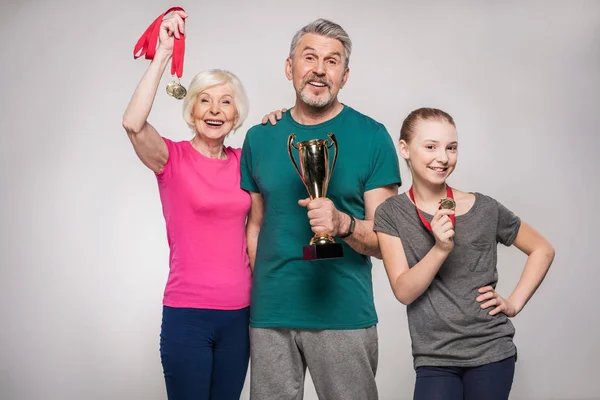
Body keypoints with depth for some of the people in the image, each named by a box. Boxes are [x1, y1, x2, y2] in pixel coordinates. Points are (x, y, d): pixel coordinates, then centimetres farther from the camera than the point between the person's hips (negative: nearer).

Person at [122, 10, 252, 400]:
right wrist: (164, 52, -24)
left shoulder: (243, 160, 8)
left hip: (239, 312, 4)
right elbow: (133, 123, -25)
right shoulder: (172, 157, -6)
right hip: (188, 312, -4)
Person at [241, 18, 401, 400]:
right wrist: (258, 295, 1)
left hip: (345, 315, -2)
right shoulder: (260, 138, 7)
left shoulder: (372, 136, -1)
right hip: (270, 315, 2)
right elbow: (255, 225, 13)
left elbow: (385, 240, -2)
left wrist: (343, 224, -22)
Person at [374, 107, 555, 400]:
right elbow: (404, 292, -10)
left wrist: (515, 302, -2)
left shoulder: (485, 209, -4)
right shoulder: (391, 214, -4)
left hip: (492, 353, 1)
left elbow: (542, 250, 9)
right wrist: (440, 248, -25)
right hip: (433, 359, 0)